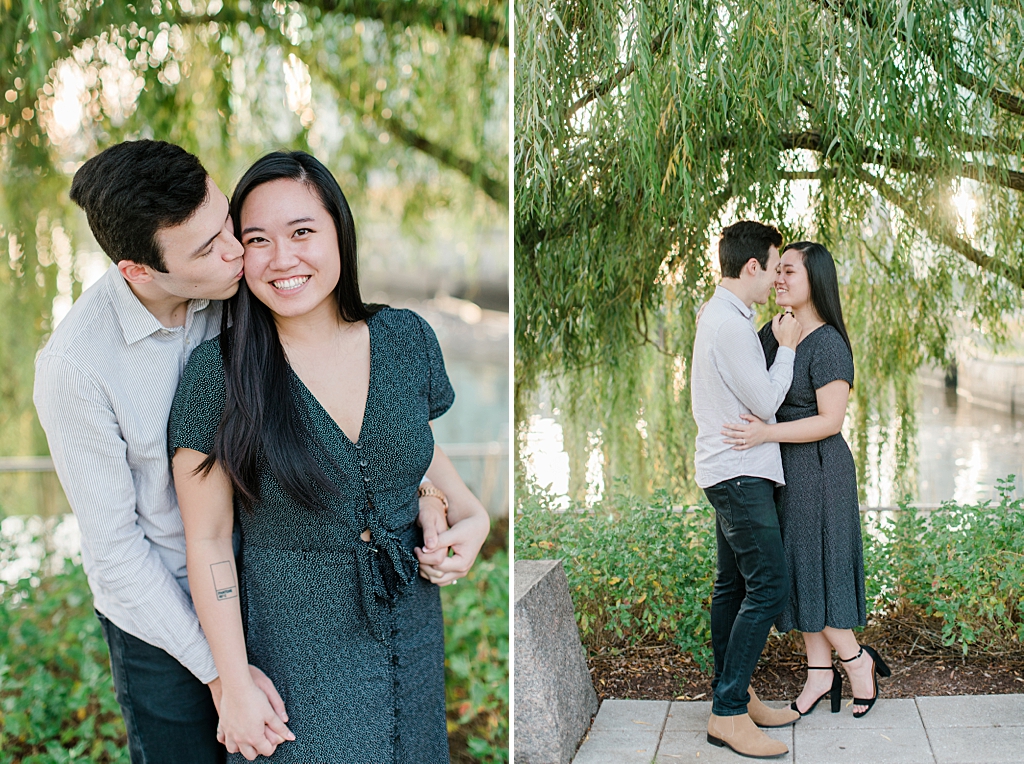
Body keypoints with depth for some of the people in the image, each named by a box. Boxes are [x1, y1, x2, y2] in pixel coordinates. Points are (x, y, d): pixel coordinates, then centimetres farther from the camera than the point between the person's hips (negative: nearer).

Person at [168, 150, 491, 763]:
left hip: (410, 626, 4)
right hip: (291, 639, -3)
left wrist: (470, 513, -3)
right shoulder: (218, 372, -16)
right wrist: (236, 685, -10)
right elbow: (209, 540, -10)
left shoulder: (407, 338, -6)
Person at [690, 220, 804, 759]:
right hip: (739, 474, -11)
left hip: (731, 473, 11)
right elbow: (766, 402, -15)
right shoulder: (729, 325, -19)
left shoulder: (720, 315, 15)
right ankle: (728, 714, -9)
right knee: (768, 586, -11)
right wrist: (787, 347, -4)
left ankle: (732, 695, 18)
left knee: (733, 585, 12)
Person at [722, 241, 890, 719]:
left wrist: (767, 433, -28)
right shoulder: (773, 333, 6)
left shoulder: (828, 345, -17)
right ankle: (820, 673, 22)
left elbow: (830, 421, -21)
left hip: (817, 470, -8)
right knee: (796, 572, 12)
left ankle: (857, 660, 18)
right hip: (783, 469, 8)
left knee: (813, 572, -1)